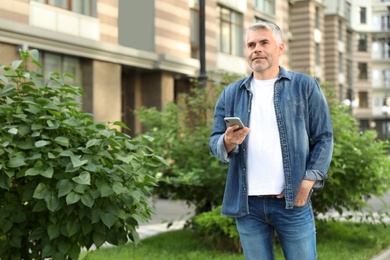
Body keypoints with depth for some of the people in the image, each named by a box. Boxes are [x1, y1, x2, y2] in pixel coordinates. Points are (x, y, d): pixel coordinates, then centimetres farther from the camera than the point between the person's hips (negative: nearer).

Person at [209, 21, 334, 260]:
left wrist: (308, 182, -10)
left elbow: (324, 137, 1)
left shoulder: (305, 86, 3)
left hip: (293, 202, -2)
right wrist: (228, 142, -16)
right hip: (247, 204, 3)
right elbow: (214, 142, 8)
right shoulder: (230, 94, 11)